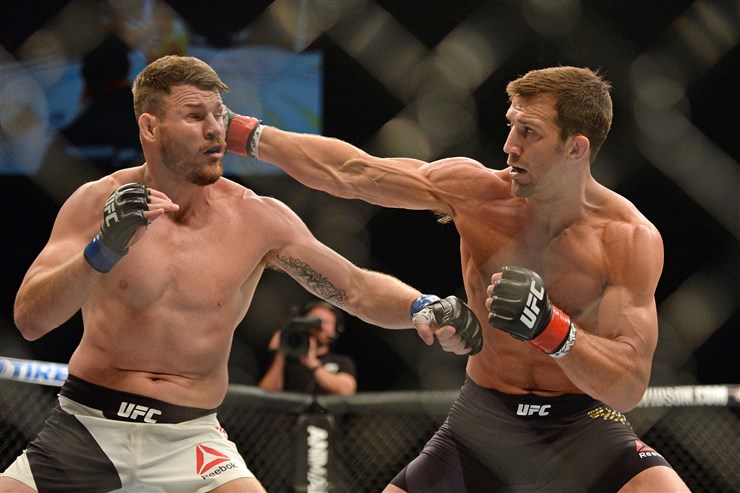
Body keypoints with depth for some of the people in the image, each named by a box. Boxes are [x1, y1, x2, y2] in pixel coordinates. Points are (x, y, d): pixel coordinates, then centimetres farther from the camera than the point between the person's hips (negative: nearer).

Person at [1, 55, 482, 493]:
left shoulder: (257, 219, -4)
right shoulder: (98, 203, -6)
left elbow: (359, 288, 2)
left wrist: (424, 307, -19)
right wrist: (100, 252, -29)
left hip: (188, 435, 0)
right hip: (87, 423, 0)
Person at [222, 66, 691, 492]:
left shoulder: (632, 240, -15)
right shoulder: (473, 191, -9)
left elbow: (629, 388, -20)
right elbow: (352, 171, -1)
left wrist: (549, 326, -36)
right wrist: (241, 131, 0)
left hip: (583, 432, -3)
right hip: (480, 423, 3)